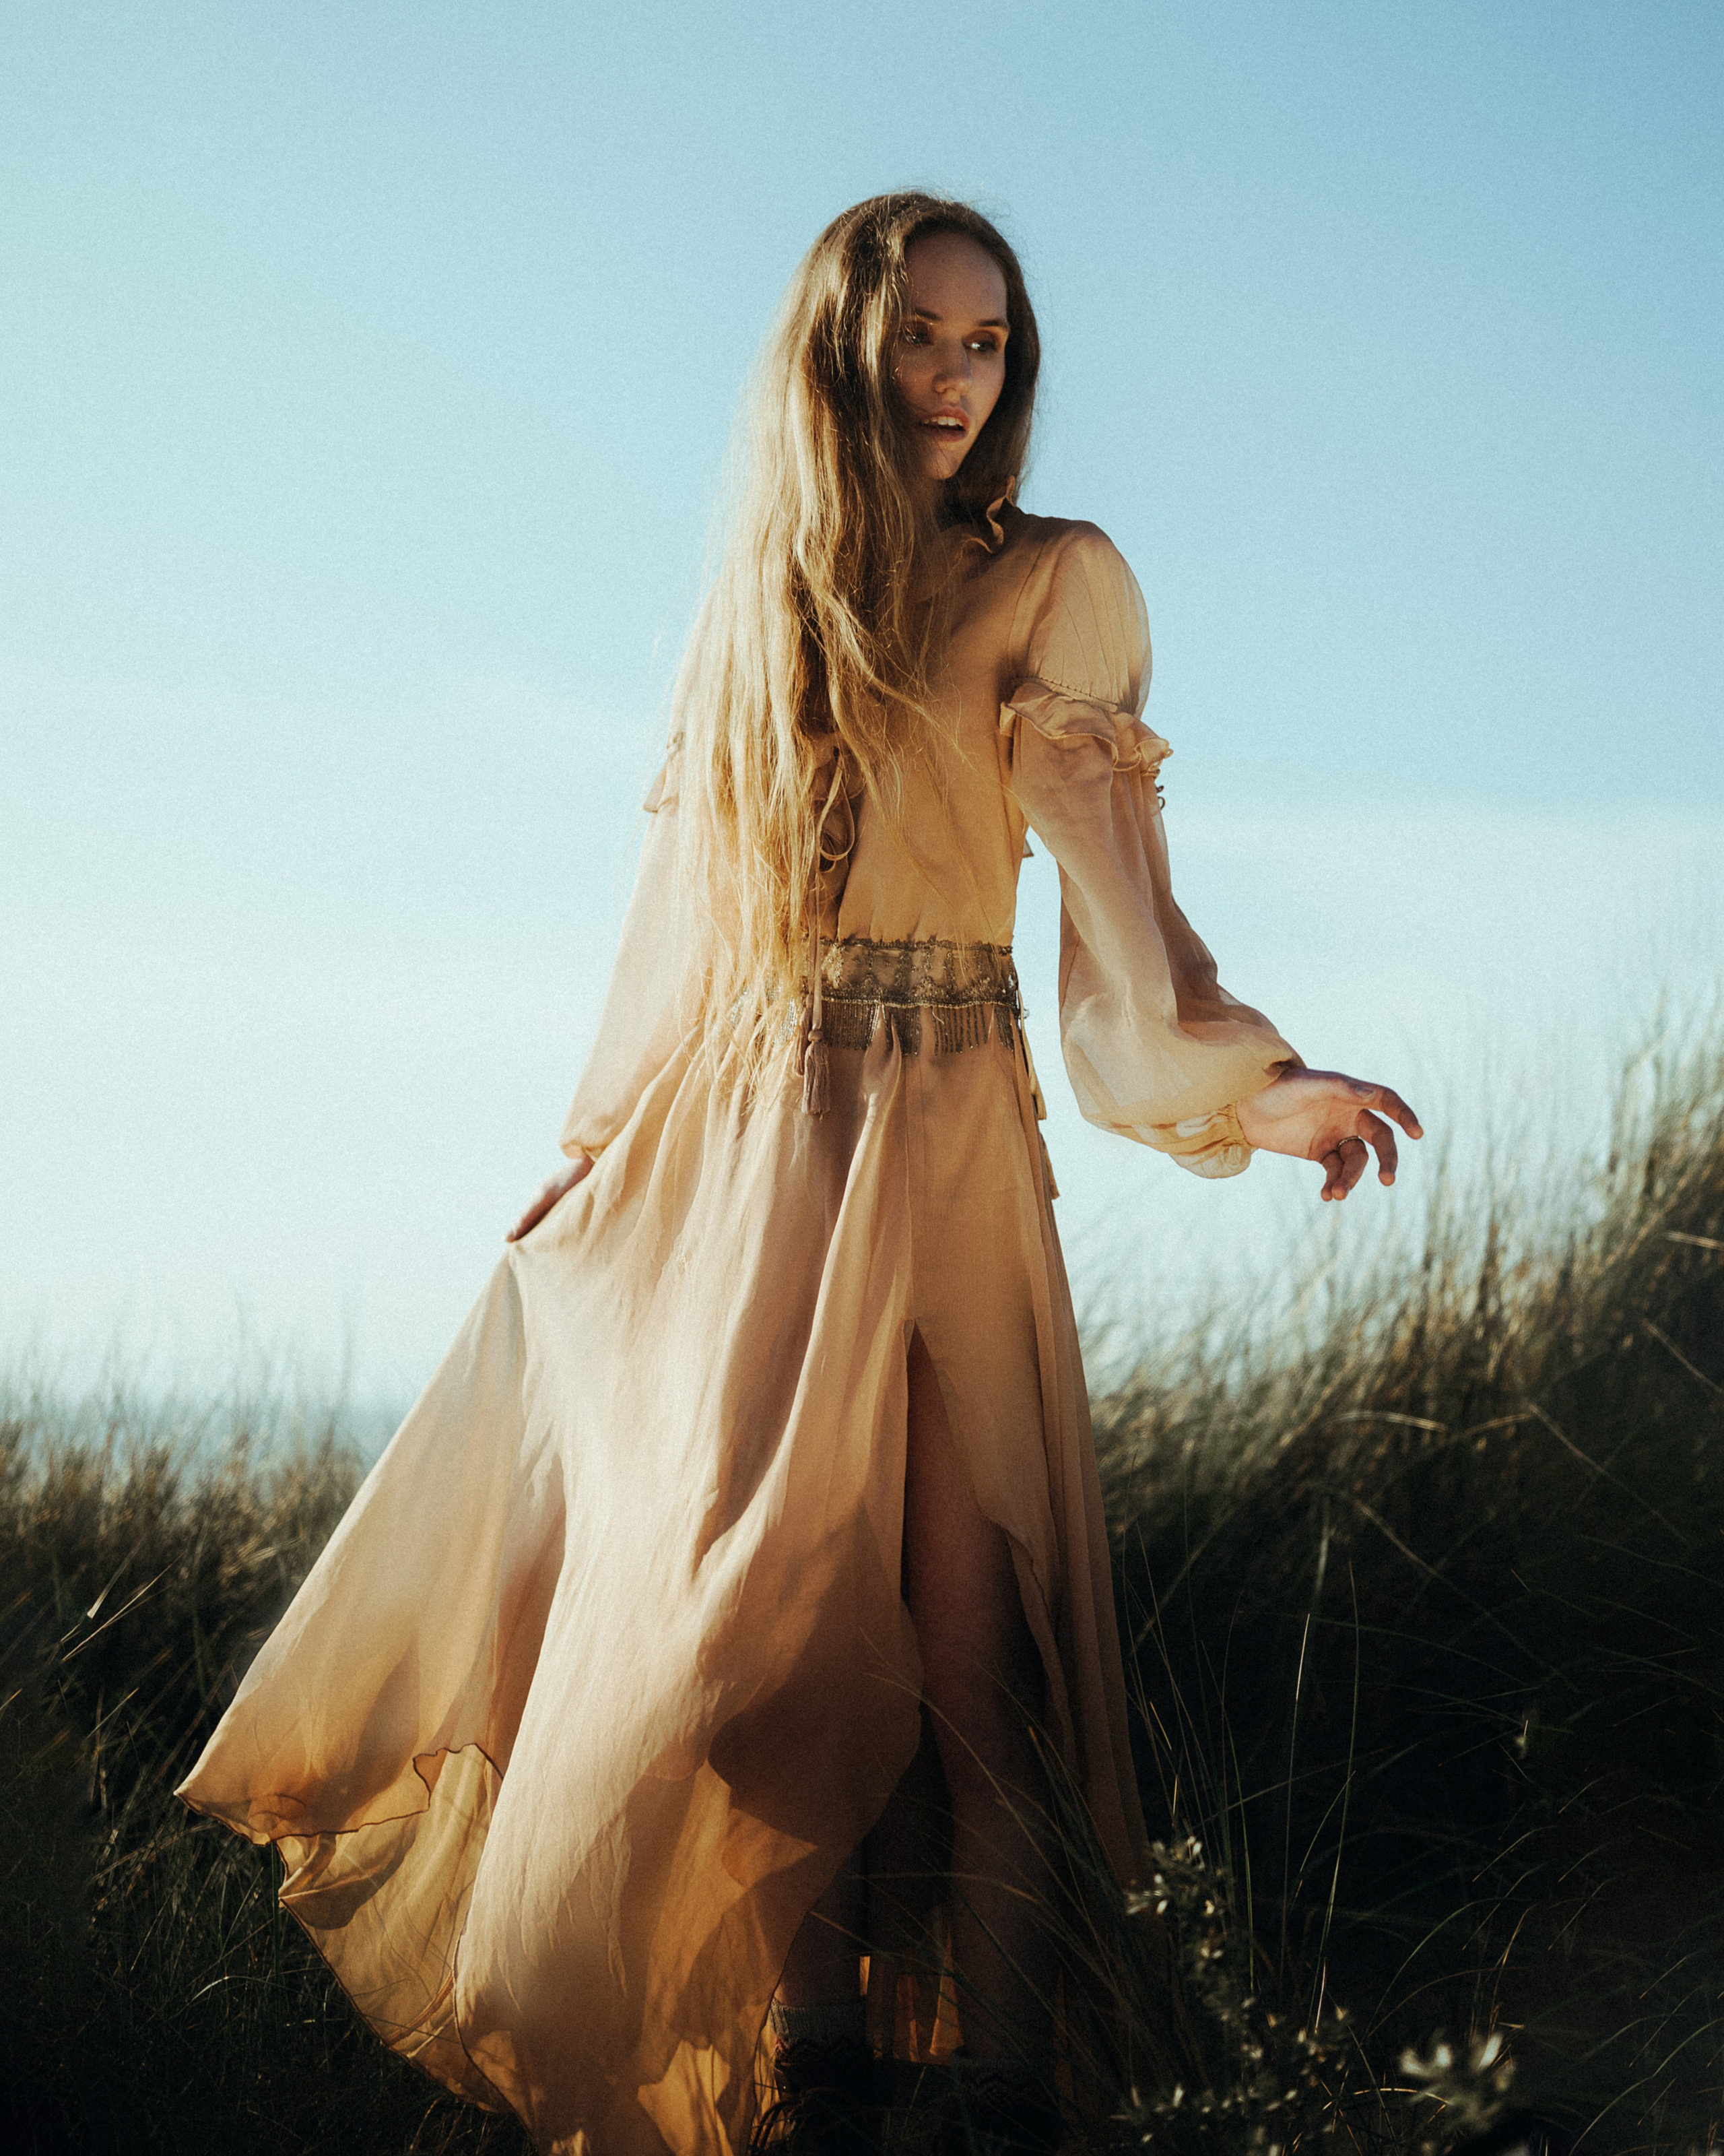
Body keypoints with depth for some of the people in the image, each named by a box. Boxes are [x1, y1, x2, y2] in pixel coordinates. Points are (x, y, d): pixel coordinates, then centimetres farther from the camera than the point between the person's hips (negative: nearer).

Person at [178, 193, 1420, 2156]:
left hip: (936, 1129, -4)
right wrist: (601, 1145, 17)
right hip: (737, 1135, 4)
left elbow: (1109, 872, -12)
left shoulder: (1052, 586, 1)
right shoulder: (755, 600, 15)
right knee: (740, 1572, 0)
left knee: (944, 1584, -6)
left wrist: (1251, 1086, -28)